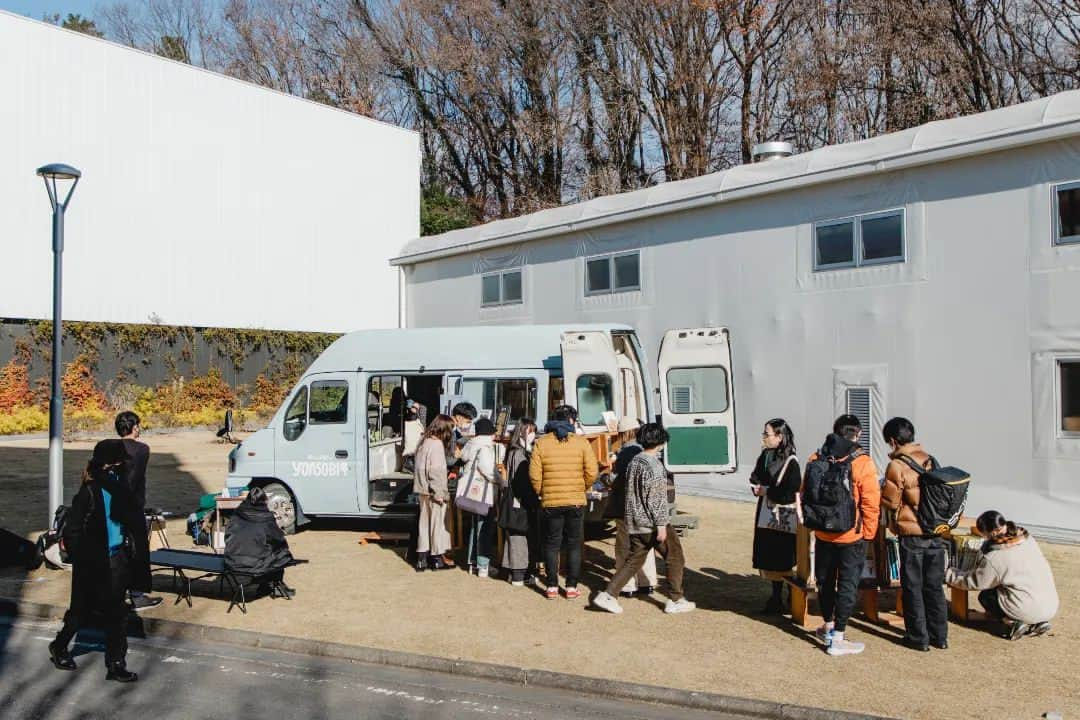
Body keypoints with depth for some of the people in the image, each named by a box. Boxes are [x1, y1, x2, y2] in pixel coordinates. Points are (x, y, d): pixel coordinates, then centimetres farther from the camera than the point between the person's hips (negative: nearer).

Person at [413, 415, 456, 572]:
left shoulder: (425, 442, 9)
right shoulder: (437, 445, -18)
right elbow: (436, 472, -21)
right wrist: (440, 494, -18)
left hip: (423, 491, 8)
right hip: (433, 492, -8)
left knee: (424, 522, 13)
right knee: (437, 522, 4)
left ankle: (422, 558, 17)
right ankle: (438, 558, 14)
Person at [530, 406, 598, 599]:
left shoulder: (541, 443, -3)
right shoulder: (582, 442, -2)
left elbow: (534, 475, -7)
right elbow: (591, 472, -7)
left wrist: (541, 493, 10)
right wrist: (582, 489, 11)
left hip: (551, 502, 0)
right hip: (576, 502, 0)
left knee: (552, 545, 11)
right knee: (574, 545, 11)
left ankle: (552, 587, 13)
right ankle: (571, 587, 13)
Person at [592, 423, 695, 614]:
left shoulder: (634, 461, 10)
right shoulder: (653, 465, -16)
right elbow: (656, 498, -20)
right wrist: (661, 525, -17)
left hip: (635, 523, 8)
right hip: (652, 523, -8)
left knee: (633, 561, 13)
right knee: (675, 558, 9)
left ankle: (607, 595, 4)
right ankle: (676, 601, 14)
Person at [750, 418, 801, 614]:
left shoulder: (790, 462, -16)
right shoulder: (765, 455, 5)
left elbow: (790, 493, -20)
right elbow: (755, 477, 13)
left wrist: (767, 491, -13)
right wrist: (758, 486, -8)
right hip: (766, 512, 7)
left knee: (780, 559, 2)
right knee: (767, 557, 11)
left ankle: (778, 600, 12)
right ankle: (776, 596, 22)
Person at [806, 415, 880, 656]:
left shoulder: (816, 458, -1)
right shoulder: (862, 463, -15)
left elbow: (805, 495, 7)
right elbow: (871, 503, -15)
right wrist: (869, 533, -1)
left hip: (823, 534, 4)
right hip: (852, 536, -4)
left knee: (825, 580, 19)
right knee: (848, 584, 5)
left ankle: (829, 626, 34)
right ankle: (837, 638, 8)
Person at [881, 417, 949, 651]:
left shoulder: (896, 465, -14)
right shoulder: (929, 460, 5)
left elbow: (890, 501, -10)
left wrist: (880, 491, 9)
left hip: (911, 533, -6)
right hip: (936, 532, 6)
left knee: (913, 587, 6)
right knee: (935, 586, 14)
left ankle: (918, 638, 12)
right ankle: (940, 636, 22)